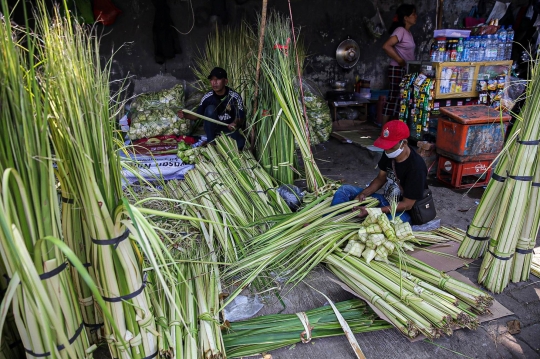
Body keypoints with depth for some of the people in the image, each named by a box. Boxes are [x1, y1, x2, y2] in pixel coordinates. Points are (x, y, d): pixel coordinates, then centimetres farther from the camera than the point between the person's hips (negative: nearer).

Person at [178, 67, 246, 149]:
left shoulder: (235, 97, -17)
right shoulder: (207, 97, -12)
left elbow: (241, 118, -17)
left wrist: (236, 123, -41)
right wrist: (185, 115, -25)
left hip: (229, 128, -1)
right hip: (213, 128, 1)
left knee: (240, 143, -30)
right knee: (210, 109, -27)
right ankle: (210, 141, -14)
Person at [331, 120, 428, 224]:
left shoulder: (416, 167, -27)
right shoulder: (388, 154, -7)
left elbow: (407, 205, -24)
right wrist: (364, 193, -11)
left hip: (403, 212, -7)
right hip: (386, 201, 8)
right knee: (345, 190, -1)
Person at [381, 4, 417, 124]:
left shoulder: (408, 32, 15)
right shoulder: (400, 30, -13)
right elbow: (386, 46, -27)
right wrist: (399, 60, -21)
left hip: (406, 70, 9)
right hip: (397, 70, -9)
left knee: (400, 98, 10)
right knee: (394, 98, -8)